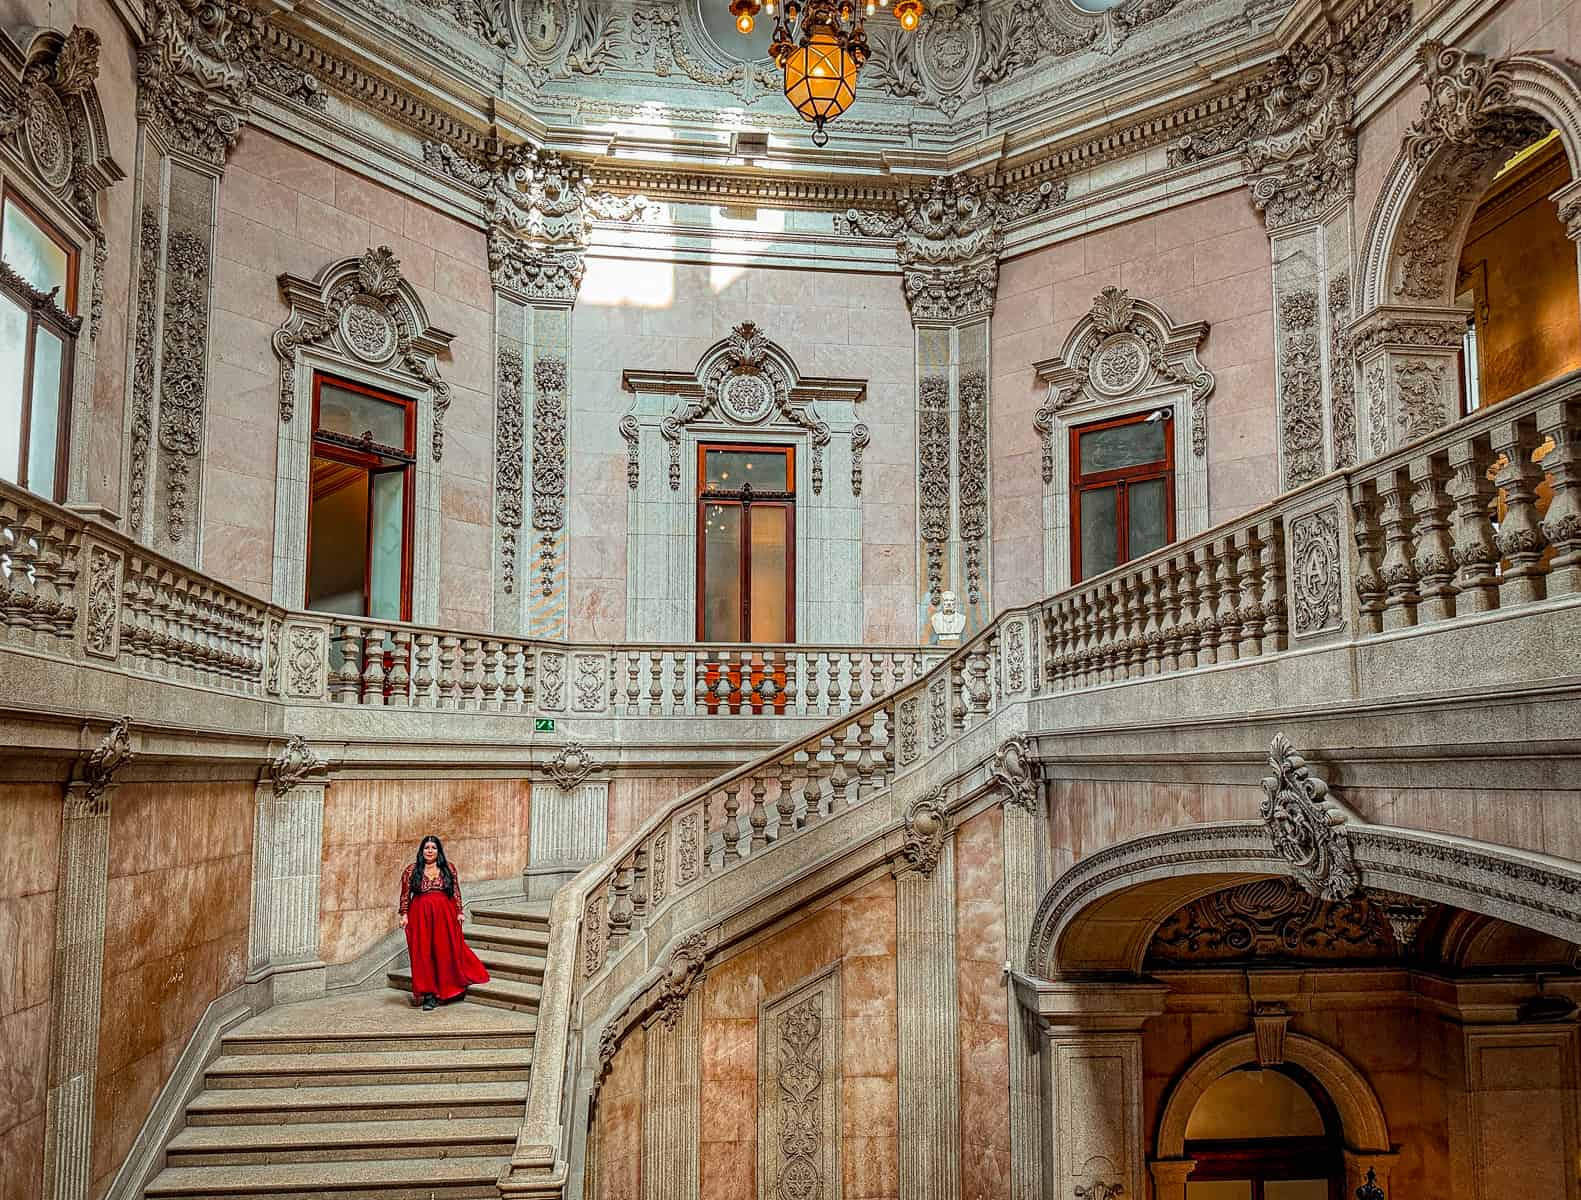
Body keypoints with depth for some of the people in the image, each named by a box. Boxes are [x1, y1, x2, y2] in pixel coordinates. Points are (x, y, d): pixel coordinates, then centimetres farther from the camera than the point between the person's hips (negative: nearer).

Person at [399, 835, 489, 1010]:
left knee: (447, 951, 1)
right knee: (424, 954, -1)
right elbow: (405, 894, 4)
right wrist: (404, 914, -4)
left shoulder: (448, 868, 7)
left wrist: (459, 912, 1)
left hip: (445, 916, 1)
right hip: (421, 917, -1)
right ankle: (429, 994, 4)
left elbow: (456, 892, 7)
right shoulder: (412, 870, 5)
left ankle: (447, 987, 12)